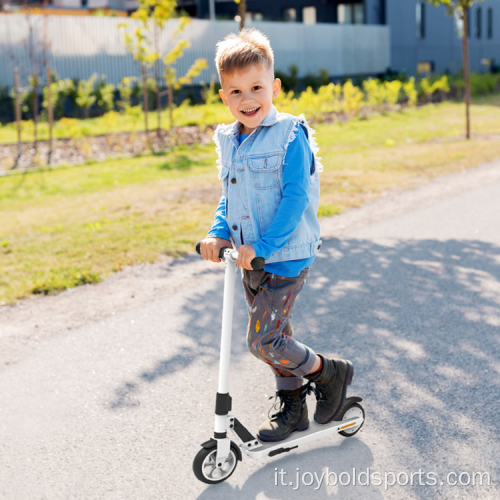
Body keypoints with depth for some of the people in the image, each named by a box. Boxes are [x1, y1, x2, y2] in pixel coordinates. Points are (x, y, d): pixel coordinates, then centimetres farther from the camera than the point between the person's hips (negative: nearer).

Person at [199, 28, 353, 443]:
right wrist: (219, 233, -4)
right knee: (275, 334, 15)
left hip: (287, 256, -7)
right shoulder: (229, 142, 7)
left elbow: (295, 198, -20)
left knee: (264, 340, -9)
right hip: (250, 259, 7)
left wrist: (262, 246, -25)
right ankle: (292, 407, 33)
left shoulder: (290, 135, -14)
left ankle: (330, 373, 14)